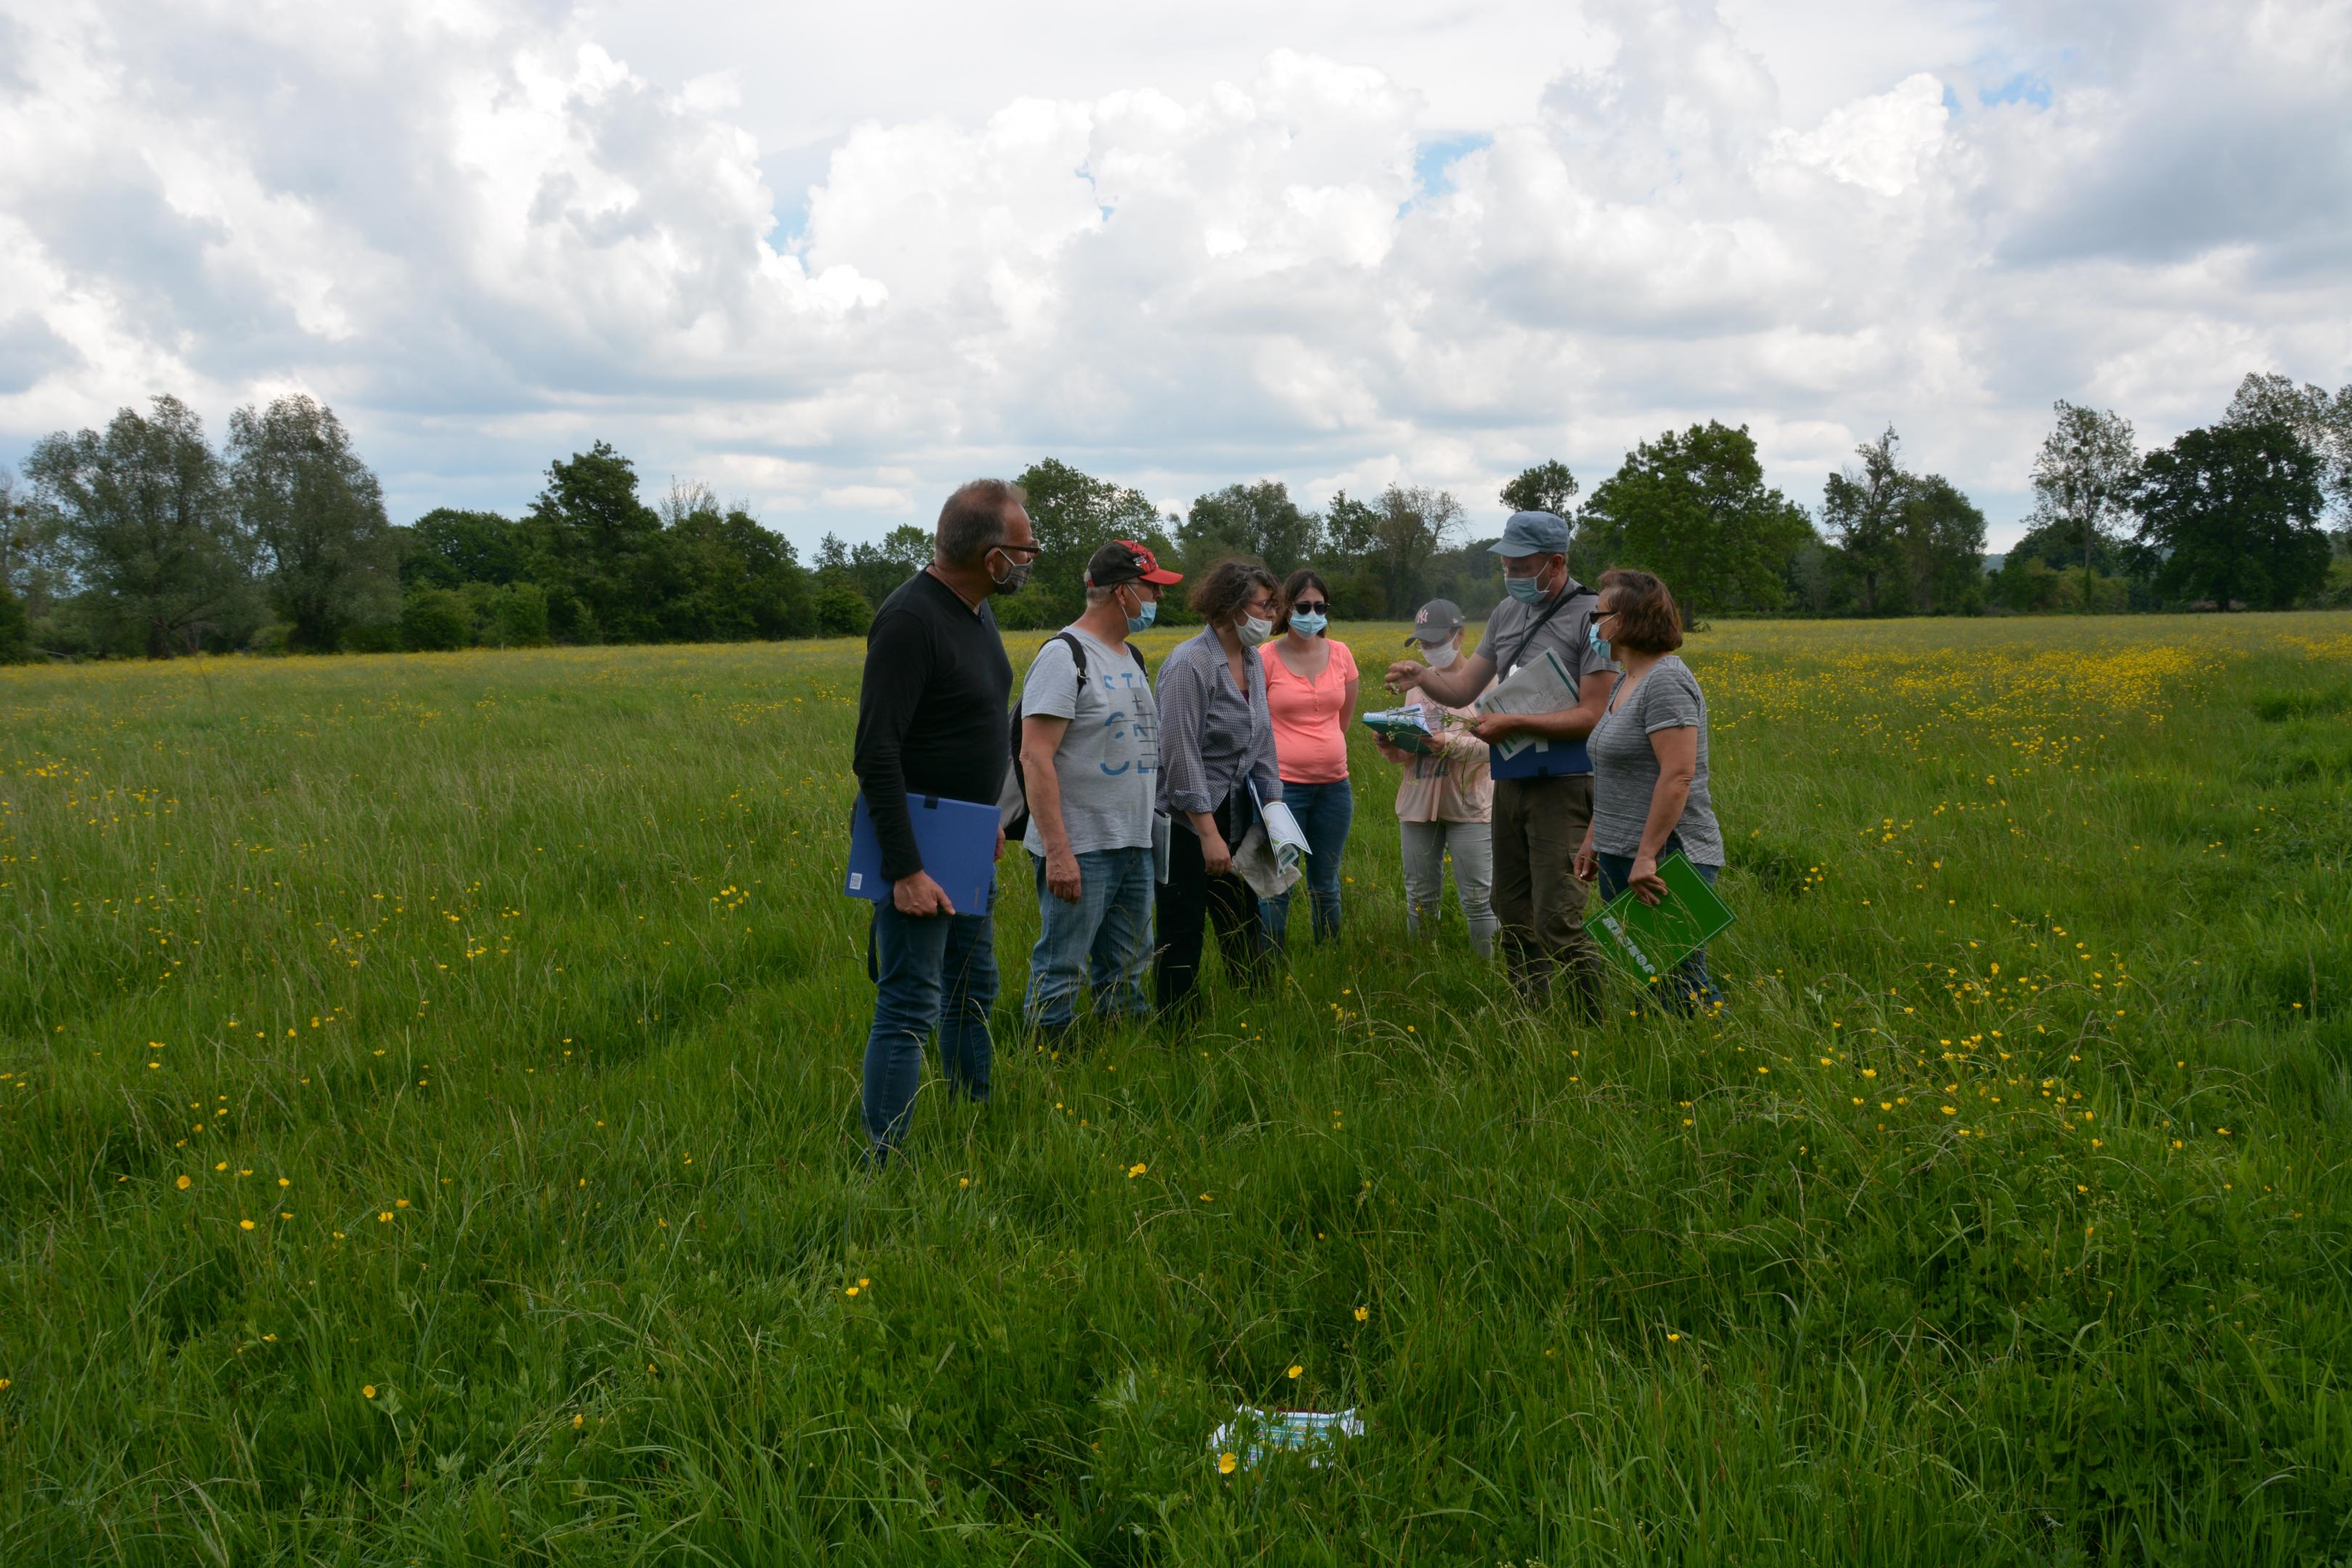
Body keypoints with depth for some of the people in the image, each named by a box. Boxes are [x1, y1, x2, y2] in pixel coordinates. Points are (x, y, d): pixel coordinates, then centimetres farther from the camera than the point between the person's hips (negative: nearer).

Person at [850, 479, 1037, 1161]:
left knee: (973, 990, 20)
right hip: (917, 844, -10)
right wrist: (905, 871, -27)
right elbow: (875, 754, -25)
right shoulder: (911, 619, -22)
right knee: (909, 1012, -8)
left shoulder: (975, 610, 8)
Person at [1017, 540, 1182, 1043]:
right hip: (1079, 850, -9)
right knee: (1059, 976, -3)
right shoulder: (1064, 656, -14)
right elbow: (1035, 758, -19)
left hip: (1135, 846, 9)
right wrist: (1057, 850, -25)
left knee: (1125, 976, 16)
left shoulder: (1131, 656, 15)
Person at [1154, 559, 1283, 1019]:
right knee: (1182, 934, 2)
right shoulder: (1190, 663, -17)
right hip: (1189, 821, -8)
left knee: (1242, 926, 15)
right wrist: (1209, 833, -20)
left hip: (1235, 816, 8)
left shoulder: (1252, 661, 7)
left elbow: (1262, 741, 15)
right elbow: (1181, 753, -20)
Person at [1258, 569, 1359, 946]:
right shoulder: (1266, 657, -8)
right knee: (1277, 888, 1)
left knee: (1326, 886, 15)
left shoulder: (1340, 654, 4)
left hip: (1334, 784, 4)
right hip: (1283, 786, -4)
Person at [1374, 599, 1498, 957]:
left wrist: (1450, 744, -27)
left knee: (1477, 899, -2)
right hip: (1419, 803, 5)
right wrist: (1391, 746, -9)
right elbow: (1406, 750, 14)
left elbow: (1493, 745, -11)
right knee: (1420, 898, 11)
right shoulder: (1418, 684, 12)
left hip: (1469, 804, -5)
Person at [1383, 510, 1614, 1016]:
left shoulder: (1590, 617, -10)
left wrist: (1514, 723, -21)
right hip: (1510, 781, 8)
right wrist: (1422, 675, -7)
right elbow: (1462, 688, 13)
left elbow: (1592, 715, -15)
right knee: (1513, 915, 13)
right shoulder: (1507, 613, 13)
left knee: (1558, 921, -12)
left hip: (1563, 785, -8)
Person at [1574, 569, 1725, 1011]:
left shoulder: (1666, 681, -15)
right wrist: (1593, 837, 20)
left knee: (1680, 984, -6)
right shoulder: (1627, 681, 16)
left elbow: (1678, 776, -23)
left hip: (1662, 861, -10)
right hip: (1619, 857, 10)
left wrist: (1647, 855, -25)